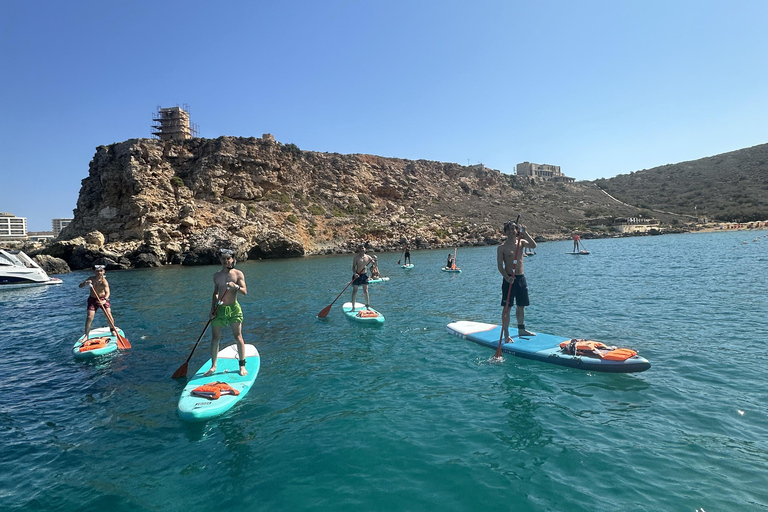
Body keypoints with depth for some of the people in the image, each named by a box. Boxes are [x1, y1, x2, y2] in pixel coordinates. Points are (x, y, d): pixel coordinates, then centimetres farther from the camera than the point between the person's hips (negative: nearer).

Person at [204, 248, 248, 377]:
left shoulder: (238, 274, -3)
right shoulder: (216, 275, 8)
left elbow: (245, 291, -9)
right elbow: (215, 293, 16)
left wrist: (236, 286, -29)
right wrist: (212, 309, 5)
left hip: (233, 309, -3)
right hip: (219, 309, 3)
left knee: (238, 337, -1)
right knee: (215, 338, 6)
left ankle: (242, 366, 10)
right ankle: (213, 366, 21)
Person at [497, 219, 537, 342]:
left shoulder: (521, 242, 7)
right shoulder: (502, 247, -7)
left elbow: (534, 245, -11)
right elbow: (500, 266, -10)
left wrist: (524, 233, -17)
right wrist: (507, 277, -24)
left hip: (521, 278, 5)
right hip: (509, 279, -5)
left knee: (521, 305, 16)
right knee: (507, 307, -4)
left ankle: (521, 329, 31)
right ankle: (506, 334, 1)